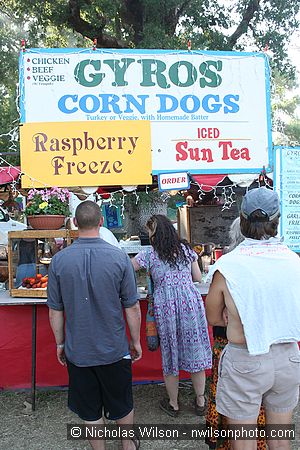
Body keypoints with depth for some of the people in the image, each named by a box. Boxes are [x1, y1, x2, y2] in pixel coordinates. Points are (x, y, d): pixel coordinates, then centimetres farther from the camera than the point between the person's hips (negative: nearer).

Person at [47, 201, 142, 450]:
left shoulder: (59, 260, -12)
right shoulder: (119, 257, -16)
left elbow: (55, 311, -4)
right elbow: (132, 308, -10)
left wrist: (60, 343, 11)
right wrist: (136, 341, 5)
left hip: (78, 351, 0)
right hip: (114, 349, 0)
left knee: (90, 411, 19)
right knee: (122, 405, 23)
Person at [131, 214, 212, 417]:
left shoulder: (149, 255, -5)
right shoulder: (186, 250, 4)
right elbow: (198, 277, 10)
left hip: (166, 307, -2)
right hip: (190, 303, 2)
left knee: (170, 354, 13)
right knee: (195, 350, 14)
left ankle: (173, 404, 30)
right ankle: (200, 401, 30)